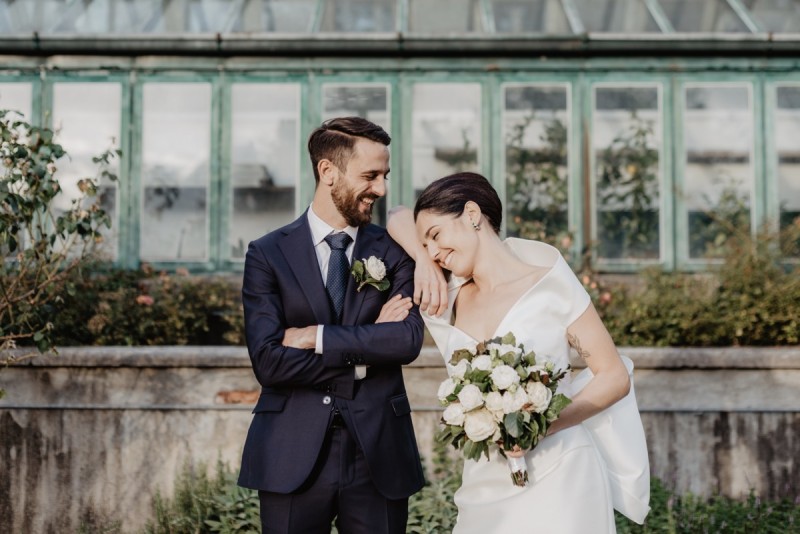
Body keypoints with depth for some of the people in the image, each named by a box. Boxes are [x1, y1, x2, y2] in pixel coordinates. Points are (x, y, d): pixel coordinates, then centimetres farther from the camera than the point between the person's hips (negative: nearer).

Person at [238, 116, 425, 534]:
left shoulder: (394, 252, 5)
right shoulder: (267, 254, 1)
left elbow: (409, 339, -10)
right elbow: (268, 361, -10)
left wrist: (316, 337, -13)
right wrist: (367, 350, -9)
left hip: (379, 454, 1)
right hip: (294, 458, -1)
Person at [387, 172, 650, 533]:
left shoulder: (550, 284, -9)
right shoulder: (452, 296, 4)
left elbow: (615, 377, -6)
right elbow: (399, 217, 17)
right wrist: (423, 262, -3)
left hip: (557, 481, -4)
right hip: (485, 489, 5)